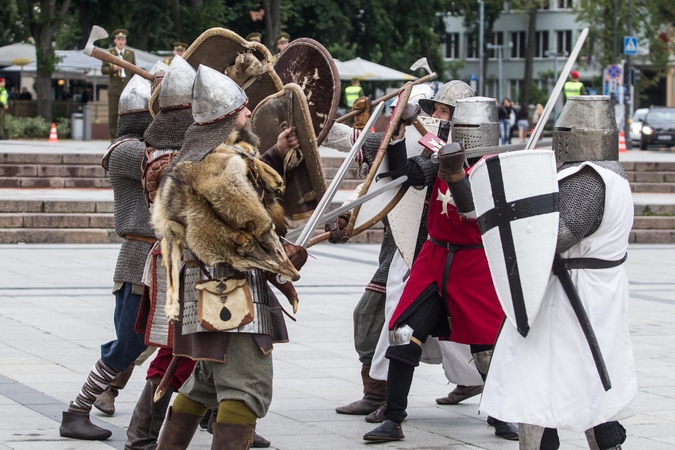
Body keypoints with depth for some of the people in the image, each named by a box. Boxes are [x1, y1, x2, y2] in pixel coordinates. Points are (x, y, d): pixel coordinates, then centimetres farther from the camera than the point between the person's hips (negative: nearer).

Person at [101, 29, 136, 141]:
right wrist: (113, 68, -16)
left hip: (127, 88, 1)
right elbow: (103, 70, 3)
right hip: (114, 88, -1)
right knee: (113, 114, -2)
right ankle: (113, 138, 3)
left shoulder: (131, 53, 12)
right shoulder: (109, 53, 6)